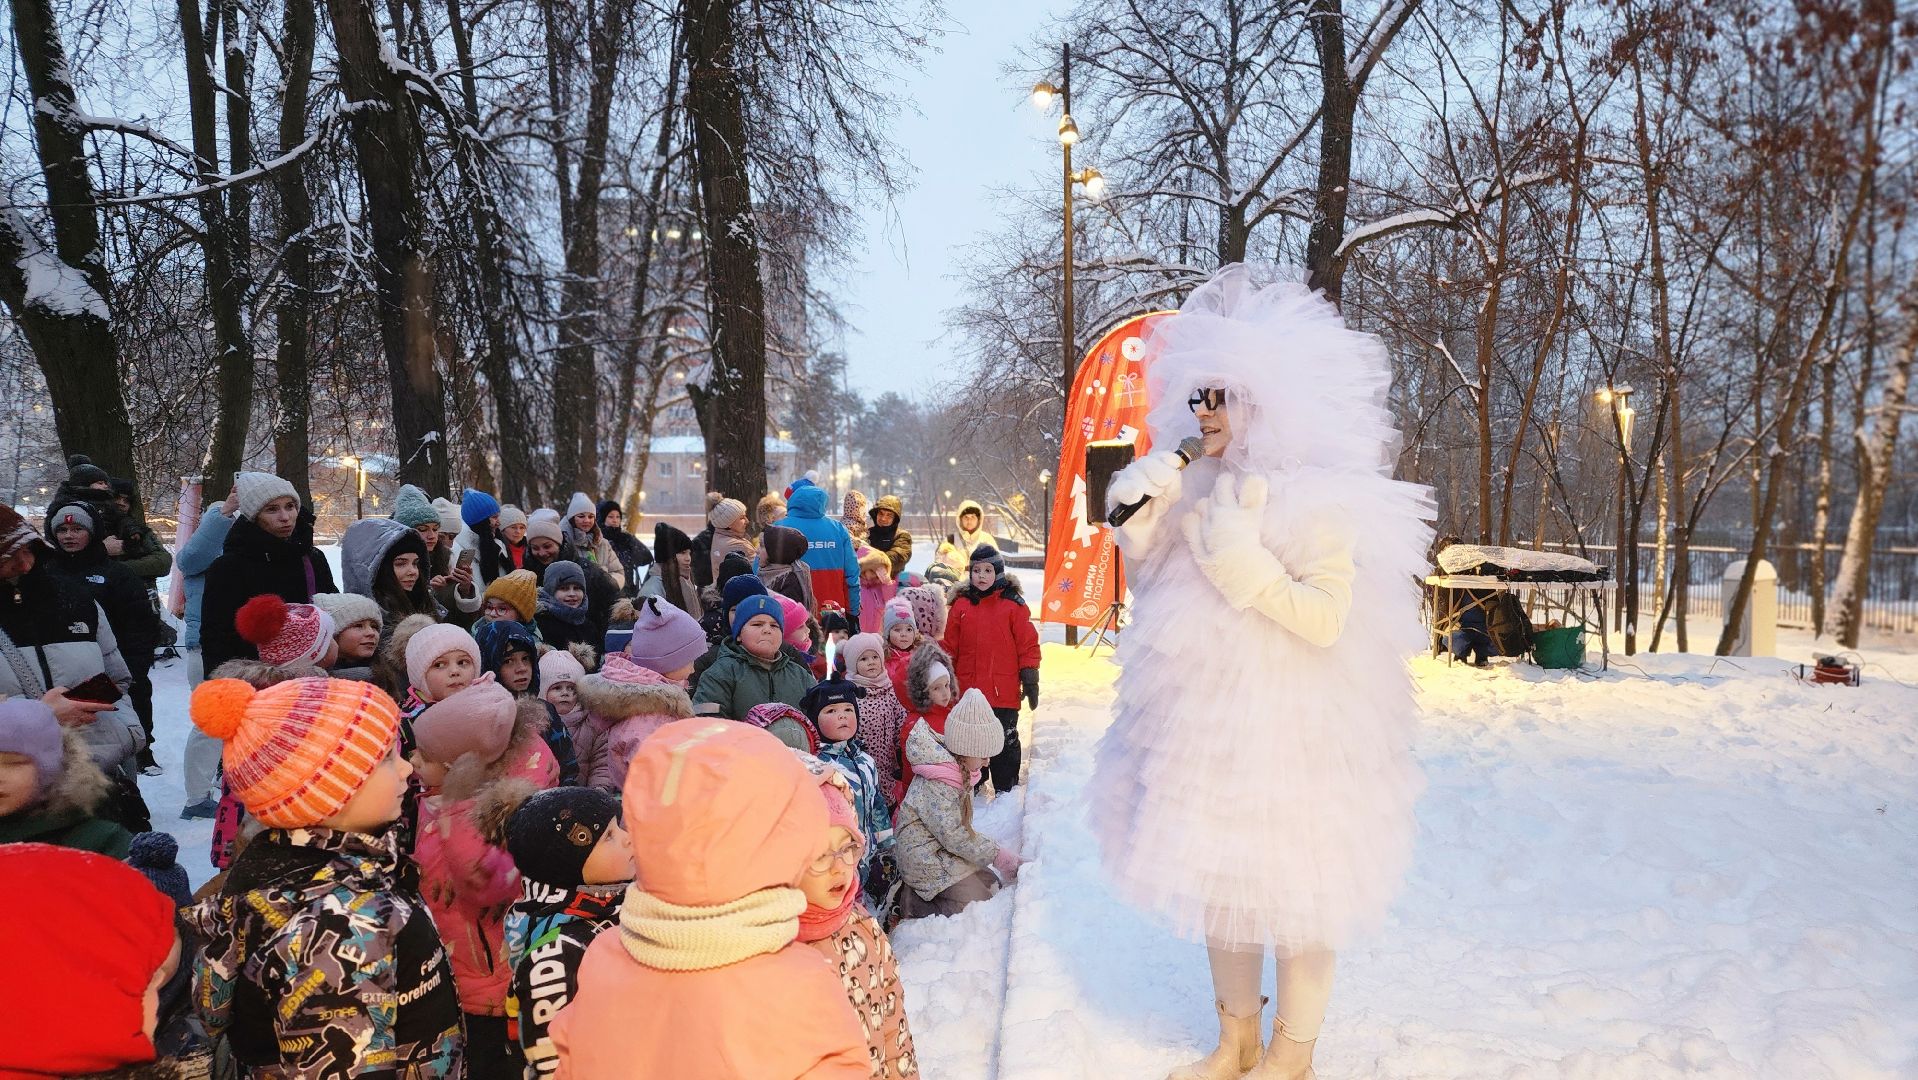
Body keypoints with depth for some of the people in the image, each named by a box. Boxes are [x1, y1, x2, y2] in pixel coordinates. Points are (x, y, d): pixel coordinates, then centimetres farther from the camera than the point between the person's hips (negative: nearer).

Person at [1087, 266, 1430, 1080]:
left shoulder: (1319, 500, -12)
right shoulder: (1199, 490, 7)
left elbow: (1327, 619, -20)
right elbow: (1152, 597, 12)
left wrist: (1243, 564, -26)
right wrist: (1145, 520, -3)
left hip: (1289, 726, -7)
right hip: (1204, 720, 7)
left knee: (1289, 889, 6)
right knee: (1217, 877, 16)